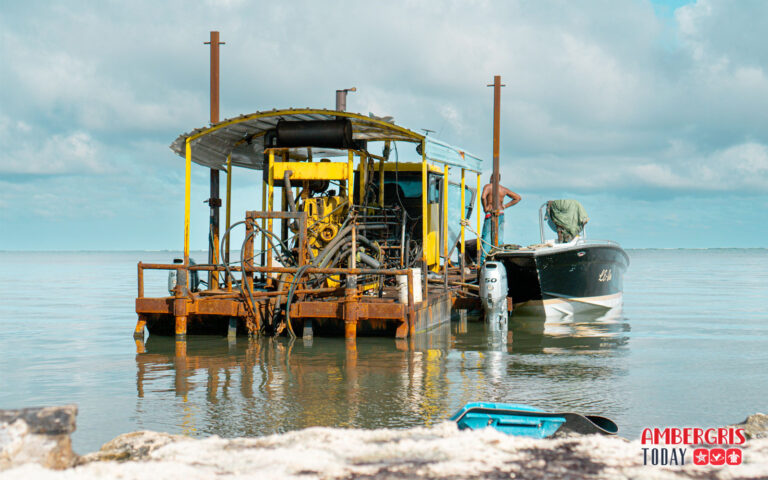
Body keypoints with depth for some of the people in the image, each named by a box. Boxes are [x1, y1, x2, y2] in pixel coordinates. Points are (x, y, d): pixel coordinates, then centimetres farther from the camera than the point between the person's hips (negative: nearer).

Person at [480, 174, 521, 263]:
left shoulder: (488, 187, -6)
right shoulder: (504, 189, 10)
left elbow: (483, 197, -26)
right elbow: (518, 197, 15)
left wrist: (485, 207, -12)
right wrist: (505, 206, 12)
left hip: (490, 215, -5)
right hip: (501, 215, 5)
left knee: (486, 237, -4)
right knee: (499, 239, 9)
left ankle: (482, 260, -10)